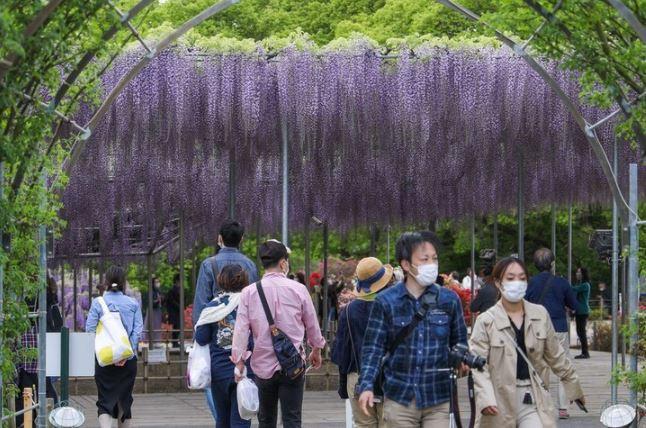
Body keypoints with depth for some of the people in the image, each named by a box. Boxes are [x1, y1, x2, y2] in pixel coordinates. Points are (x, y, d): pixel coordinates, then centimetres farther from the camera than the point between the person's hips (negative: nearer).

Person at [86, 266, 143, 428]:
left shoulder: (97, 303, -3)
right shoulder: (133, 304, 1)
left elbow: (90, 330, -7)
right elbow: (138, 330, -6)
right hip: (128, 360, 2)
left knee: (105, 401, 1)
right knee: (124, 399, 16)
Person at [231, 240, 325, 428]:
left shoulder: (249, 292, -4)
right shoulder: (298, 289, -4)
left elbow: (241, 330, -6)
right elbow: (312, 325, 7)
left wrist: (239, 361, 2)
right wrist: (316, 350, 24)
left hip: (263, 365, 1)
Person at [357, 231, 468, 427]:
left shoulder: (449, 300, 3)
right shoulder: (386, 302, -2)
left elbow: (459, 341, 13)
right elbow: (373, 348, 0)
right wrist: (367, 386, -13)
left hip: (438, 401, 1)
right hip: (399, 399, 0)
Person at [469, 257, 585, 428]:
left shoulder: (540, 314, 6)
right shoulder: (486, 322, -5)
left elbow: (556, 356, 16)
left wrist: (574, 387, 20)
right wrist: (486, 398, -24)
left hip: (534, 401, 2)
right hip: (500, 403, -2)